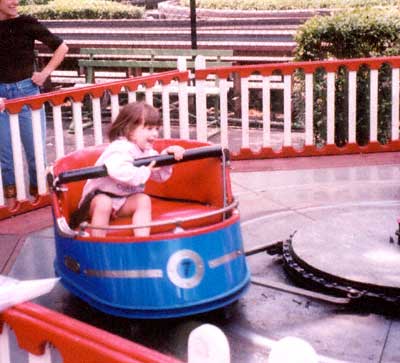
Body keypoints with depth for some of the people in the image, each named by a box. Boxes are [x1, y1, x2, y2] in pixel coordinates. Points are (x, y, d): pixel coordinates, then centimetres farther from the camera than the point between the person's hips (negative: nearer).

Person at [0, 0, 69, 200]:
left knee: (34, 142, 6)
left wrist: (45, 73, -5)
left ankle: (37, 183, 23)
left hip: (26, 91, -2)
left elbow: (61, 48, 0)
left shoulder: (27, 23, -6)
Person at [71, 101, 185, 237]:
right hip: (100, 195, -7)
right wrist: (145, 171, -33)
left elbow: (160, 176, 8)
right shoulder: (120, 149, -24)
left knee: (144, 200, -17)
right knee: (103, 203, -36)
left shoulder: (147, 151, 6)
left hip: (124, 201, 7)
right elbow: (119, 172, -44)